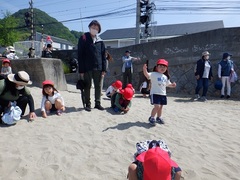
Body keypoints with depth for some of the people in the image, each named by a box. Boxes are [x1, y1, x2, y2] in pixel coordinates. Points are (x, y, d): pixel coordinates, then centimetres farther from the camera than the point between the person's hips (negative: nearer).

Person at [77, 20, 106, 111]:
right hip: (87, 68, -3)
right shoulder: (83, 38, -1)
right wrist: (81, 70, -9)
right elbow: (80, 55, -5)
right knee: (87, 86, 6)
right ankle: (87, 104, 17)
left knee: (98, 86, 10)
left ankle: (98, 103, 22)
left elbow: (103, 55, 9)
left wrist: (104, 69, 2)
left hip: (98, 68, 3)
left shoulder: (100, 41, 9)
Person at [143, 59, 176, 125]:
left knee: (160, 107, 17)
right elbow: (147, 75, -24)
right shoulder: (154, 74, -7)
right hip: (155, 93, -7)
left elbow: (168, 84, 25)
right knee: (157, 106, -16)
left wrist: (172, 85, 5)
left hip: (163, 94, 7)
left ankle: (159, 118, 35)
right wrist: (144, 70, -42)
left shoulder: (165, 77, 13)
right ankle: (151, 118, 3)